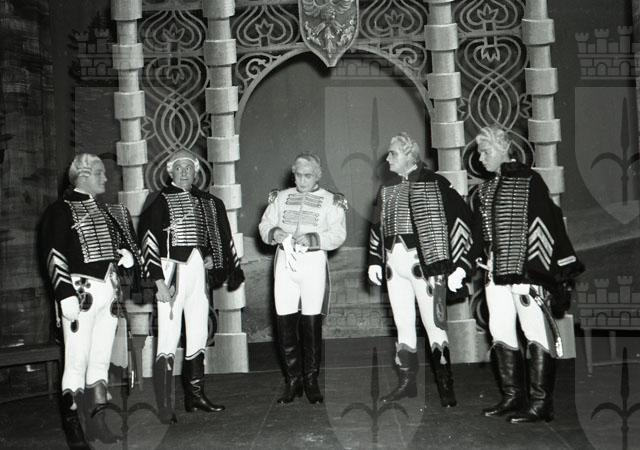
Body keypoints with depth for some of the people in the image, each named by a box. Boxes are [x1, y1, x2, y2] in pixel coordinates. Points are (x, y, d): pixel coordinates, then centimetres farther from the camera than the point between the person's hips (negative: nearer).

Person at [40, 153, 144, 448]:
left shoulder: (108, 212, 18)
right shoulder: (60, 211, -3)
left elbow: (127, 244, 26)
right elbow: (53, 255, -11)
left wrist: (129, 255, 2)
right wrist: (66, 295, -20)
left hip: (109, 293, 7)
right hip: (80, 292, -7)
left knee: (101, 360, 11)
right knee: (77, 361, -4)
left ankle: (97, 421, 19)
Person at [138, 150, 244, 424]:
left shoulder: (208, 202, 15)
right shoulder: (160, 201, -3)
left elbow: (221, 237, 27)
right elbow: (148, 241, -9)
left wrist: (211, 258, 11)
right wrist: (159, 281, -15)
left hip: (199, 273, 6)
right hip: (172, 273, -6)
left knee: (198, 335, 11)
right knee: (169, 337, -9)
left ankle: (195, 396, 22)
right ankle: (164, 407, -4)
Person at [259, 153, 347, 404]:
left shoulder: (330, 201, 8)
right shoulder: (281, 198, 17)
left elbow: (338, 235, -4)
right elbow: (264, 225, 12)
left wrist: (313, 238, -20)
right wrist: (273, 232, -11)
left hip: (313, 261, -2)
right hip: (285, 260, 2)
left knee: (312, 322, -3)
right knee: (284, 321, 0)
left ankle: (311, 381, 10)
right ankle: (292, 381, 11)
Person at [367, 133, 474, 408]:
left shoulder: (434, 183, -6)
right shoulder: (388, 188, 14)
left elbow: (462, 218, -10)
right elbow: (377, 226, 22)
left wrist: (459, 265, -15)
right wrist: (374, 261, 15)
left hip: (424, 263, -6)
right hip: (394, 264, 6)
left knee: (435, 326, -3)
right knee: (403, 327, 12)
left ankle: (446, 388, 7)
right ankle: (407, 383, 22)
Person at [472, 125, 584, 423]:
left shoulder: (528, 181, -6)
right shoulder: (484, 190, 15)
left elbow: (547, 225, -11)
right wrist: (483, 263, 13)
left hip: (524, 269, -8)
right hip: (496, 272, 8)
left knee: (536, 334, -3)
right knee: (500, 334, 10)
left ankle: (540, 404, 3)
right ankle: (513, 397, 21)